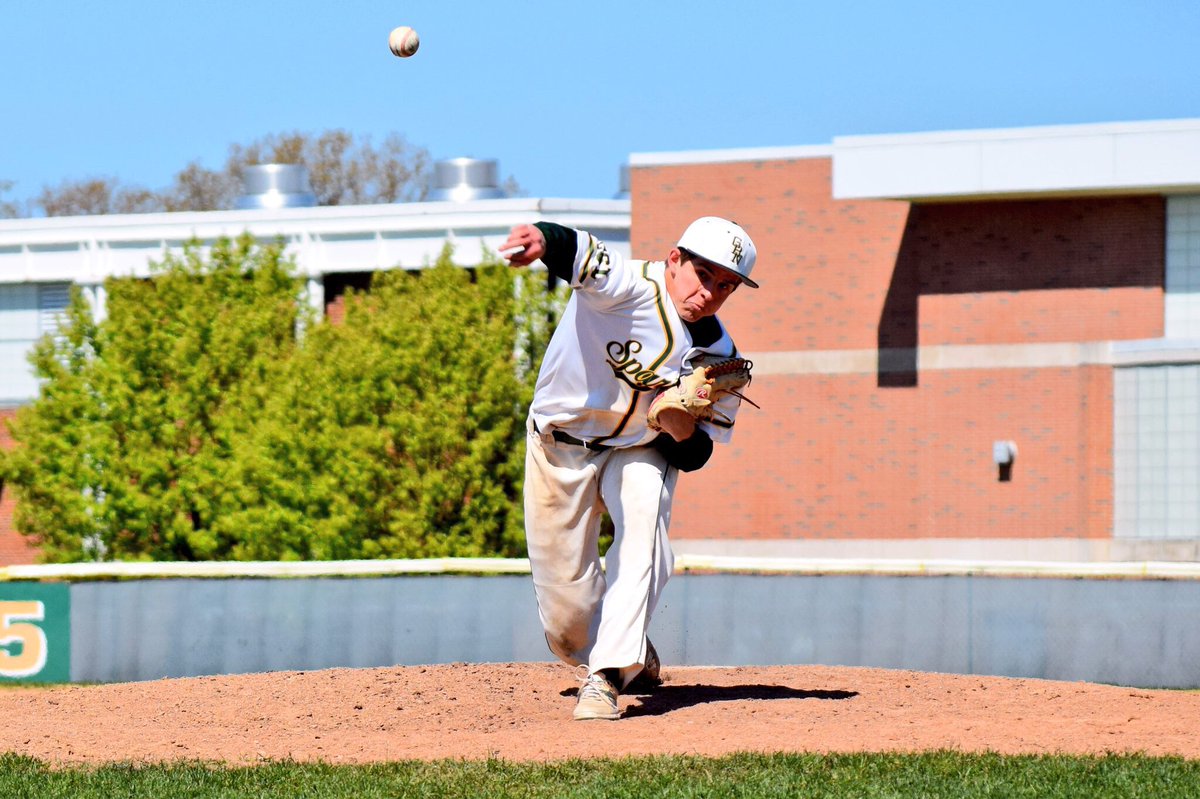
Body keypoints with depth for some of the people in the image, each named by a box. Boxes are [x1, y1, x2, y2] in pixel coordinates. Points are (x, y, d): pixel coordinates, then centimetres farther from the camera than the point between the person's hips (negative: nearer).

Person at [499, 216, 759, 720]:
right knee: (566, 620, 1)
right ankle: (634, 659, 35)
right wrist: (542, 241, -74)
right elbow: (577, 254, -50)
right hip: (559, 448, -2)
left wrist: (681, 421, -30)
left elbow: (693, 458, -6)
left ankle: (608, 678, -31)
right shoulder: (630, 288, -27)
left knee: (643, 524, -32)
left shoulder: (719, 356, -13)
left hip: (640, 451, 2)